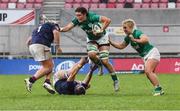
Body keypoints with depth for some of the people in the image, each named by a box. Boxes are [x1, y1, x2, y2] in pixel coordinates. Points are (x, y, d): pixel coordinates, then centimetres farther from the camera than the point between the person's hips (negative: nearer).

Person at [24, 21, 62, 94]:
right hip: (41, 46, -8)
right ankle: (31, 80, -16)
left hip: (32, 46, 8)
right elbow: (56, 32, -8)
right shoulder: (54, 26, 16)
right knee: (48, 67, -6)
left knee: (50, 65, 14)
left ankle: (47, 82, -5)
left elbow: (28, 41, 32)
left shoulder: (39, 28, 35)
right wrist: (57, 46, -8)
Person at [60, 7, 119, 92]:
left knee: (105, 61, -12)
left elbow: (108, 20, -35)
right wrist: (60, 29, -44)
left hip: (102, 38, -4)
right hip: (91, 40, 4)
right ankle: (99, 65, 8)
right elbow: (68, 27, -24)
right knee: (91, 54, -27)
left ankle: (115, 81, 5)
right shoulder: (77, 20, -17)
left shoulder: (92, 17, -32)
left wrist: (101, 30, -40)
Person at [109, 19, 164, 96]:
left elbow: (146, 39, -36)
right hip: (145, 56, 10)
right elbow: (121, 46, 21)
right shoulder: (128, 37, 9)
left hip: (152, 52, -10)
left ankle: (158, 89, -23)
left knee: (148, 71, -23)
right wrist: (110, 42, 12)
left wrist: (135, 40, -38)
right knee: (149, 73, 4)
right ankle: (159, 90, 9)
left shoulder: (137, 33, -18)